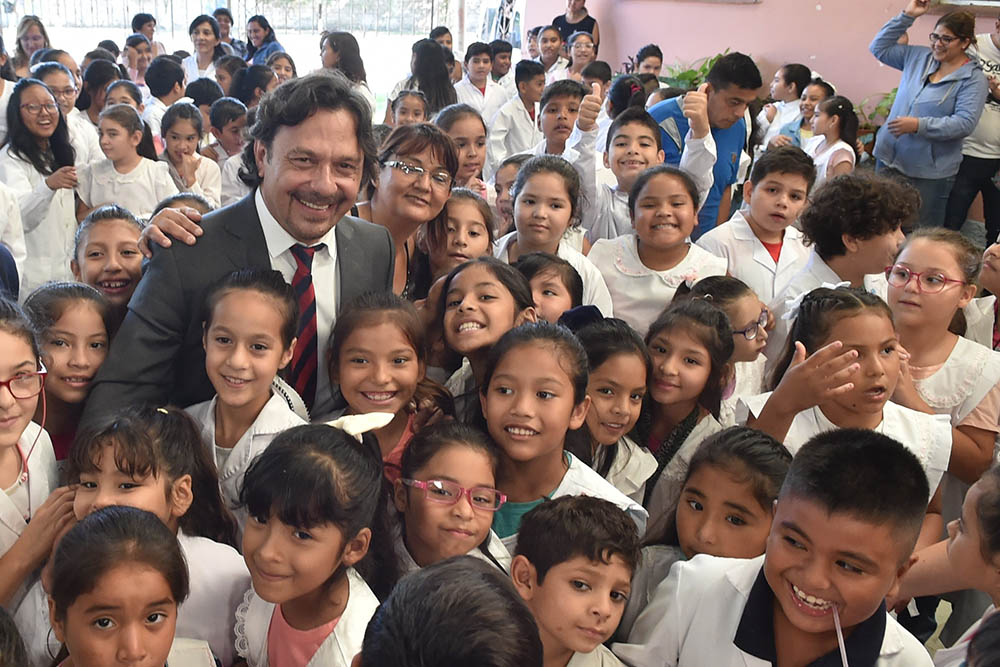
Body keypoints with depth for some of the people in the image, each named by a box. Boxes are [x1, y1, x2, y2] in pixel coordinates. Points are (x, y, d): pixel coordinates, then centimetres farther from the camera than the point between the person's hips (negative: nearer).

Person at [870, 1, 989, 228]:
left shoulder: (973, 79, -9)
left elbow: (964, 123, -19)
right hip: (889, 159, 6)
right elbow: (879, 47, 15)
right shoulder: (918, 57, 8)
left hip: (929, 173, -5)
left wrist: (919, 125, -26)